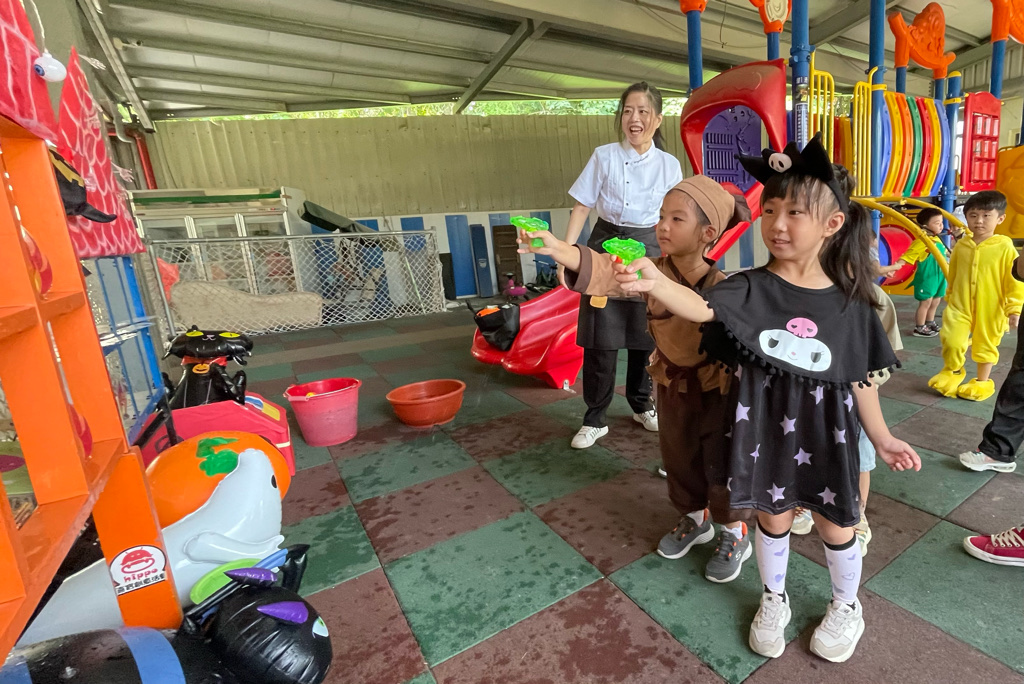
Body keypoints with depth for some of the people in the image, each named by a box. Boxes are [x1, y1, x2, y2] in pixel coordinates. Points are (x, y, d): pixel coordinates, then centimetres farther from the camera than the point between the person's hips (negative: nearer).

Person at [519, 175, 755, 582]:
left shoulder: (723, 285, -22)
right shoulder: (654, 271, -11)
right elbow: (609, 273, -28)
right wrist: (559, 250, -44)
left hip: (718, 388, -5)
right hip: (673, 383, 5)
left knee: (723, 464, 11)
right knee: (679, 458, 20)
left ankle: (734, 534, 38)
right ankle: (694, 518, 47)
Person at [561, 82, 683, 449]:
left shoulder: (669, 165, 4)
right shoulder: (604, 156, -1)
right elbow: (582, 207, -3)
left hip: (649, 250, 2)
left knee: (646, 335, 10)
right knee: (600, 339, -3)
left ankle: (642, 405, 32)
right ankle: (594, 419, 11)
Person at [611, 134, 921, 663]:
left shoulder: (848, 300, -5)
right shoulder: (750, 288, -12)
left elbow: (860, 378, 3)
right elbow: (701, 306, -34)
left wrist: (881, 437, 9)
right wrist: (655, 282, -53)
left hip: (827, 431, 1)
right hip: (766, 427, -1)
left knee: (835, 524, 18)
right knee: (773, 516, 18)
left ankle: (847, 606, 50)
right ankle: (774, 600, 46)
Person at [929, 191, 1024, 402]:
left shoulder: (1005, 247, -10)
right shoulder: (961, 246, 0)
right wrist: (950, 298, 19)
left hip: (990, 309, -1)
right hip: (960, 305, 2)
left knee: (986, 345, 13)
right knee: (951, 340, -11)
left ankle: (983, 382, 32)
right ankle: (952, 372, 18)